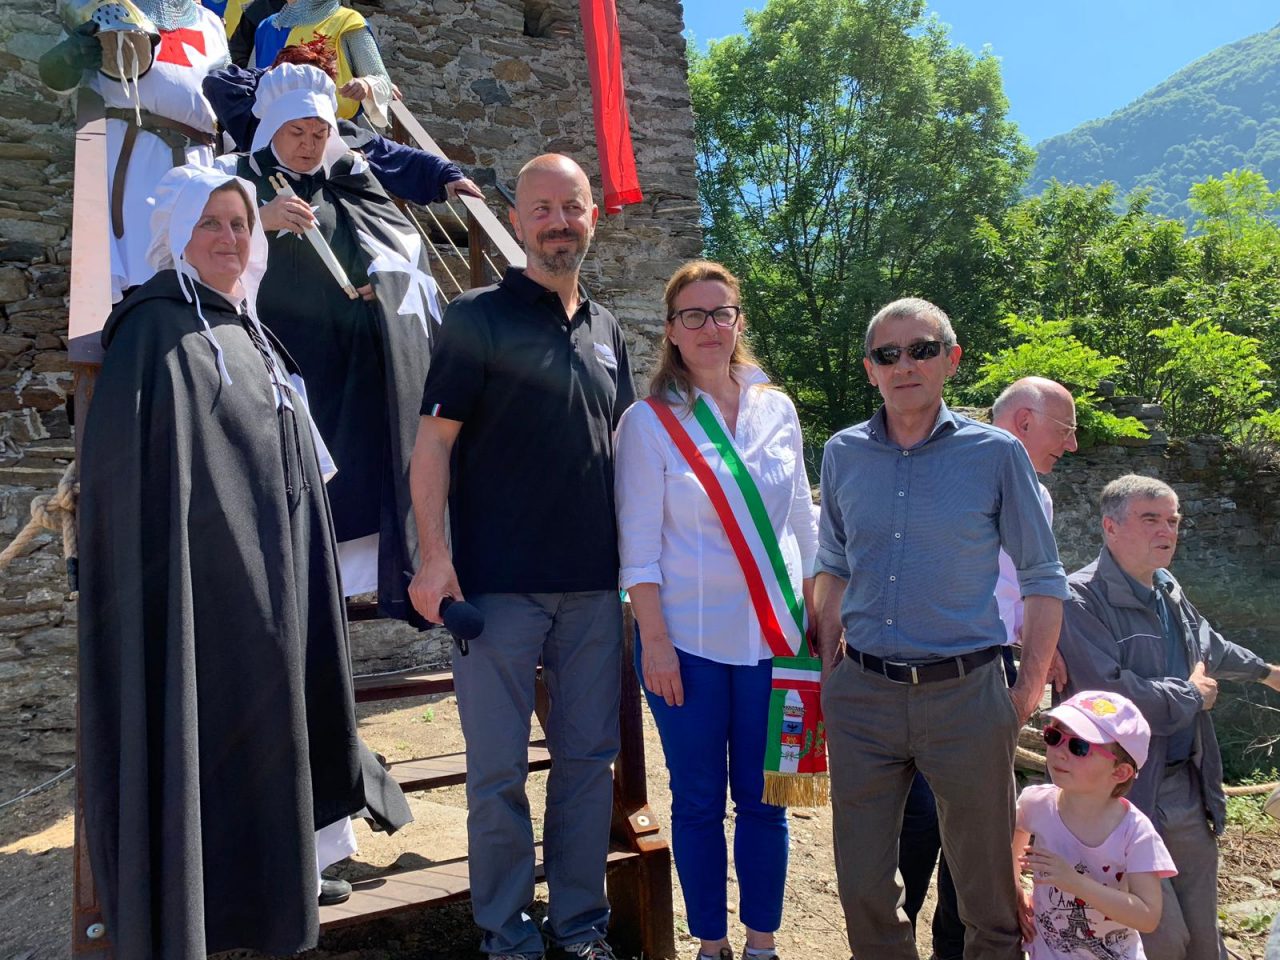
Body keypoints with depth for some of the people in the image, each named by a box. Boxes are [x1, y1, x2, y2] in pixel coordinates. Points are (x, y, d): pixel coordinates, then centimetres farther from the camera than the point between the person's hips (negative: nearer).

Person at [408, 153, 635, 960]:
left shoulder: (609, 333, 14)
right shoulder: (479, 317, -2)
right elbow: (434, 442, -6)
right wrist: (435, 555, -15)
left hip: (594, 587, 5)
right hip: (500, 584, -4)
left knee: (589, 758, 11)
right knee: (498, 769, 4)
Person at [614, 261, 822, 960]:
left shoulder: (777, 409, 6)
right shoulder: (649, 422, -4)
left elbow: (803, 523, 12)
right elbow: (638, 545, -6)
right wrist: (654, 641, -10)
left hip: (773, 638, 3)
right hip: (688, 641, -2)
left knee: (764, 798, 10)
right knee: (699, 800, 9)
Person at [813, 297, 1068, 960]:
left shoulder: (996, 453, -4)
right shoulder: (843, 454, 4)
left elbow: (1043, 579, 1)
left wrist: (1028, 694, -2)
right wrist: (830, 671, 11)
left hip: (964, 696, -2)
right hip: (861, 698, 3)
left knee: (987, 882, 11)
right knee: (862, 883, 13)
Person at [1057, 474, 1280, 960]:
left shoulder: (1170, 593, 14)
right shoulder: (1082, 600, -17)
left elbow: (1210, 646, 36)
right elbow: (1109, 695, -28)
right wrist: (1190, 695, -11)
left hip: (1186, 789, 8)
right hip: (1123, 795, -8)